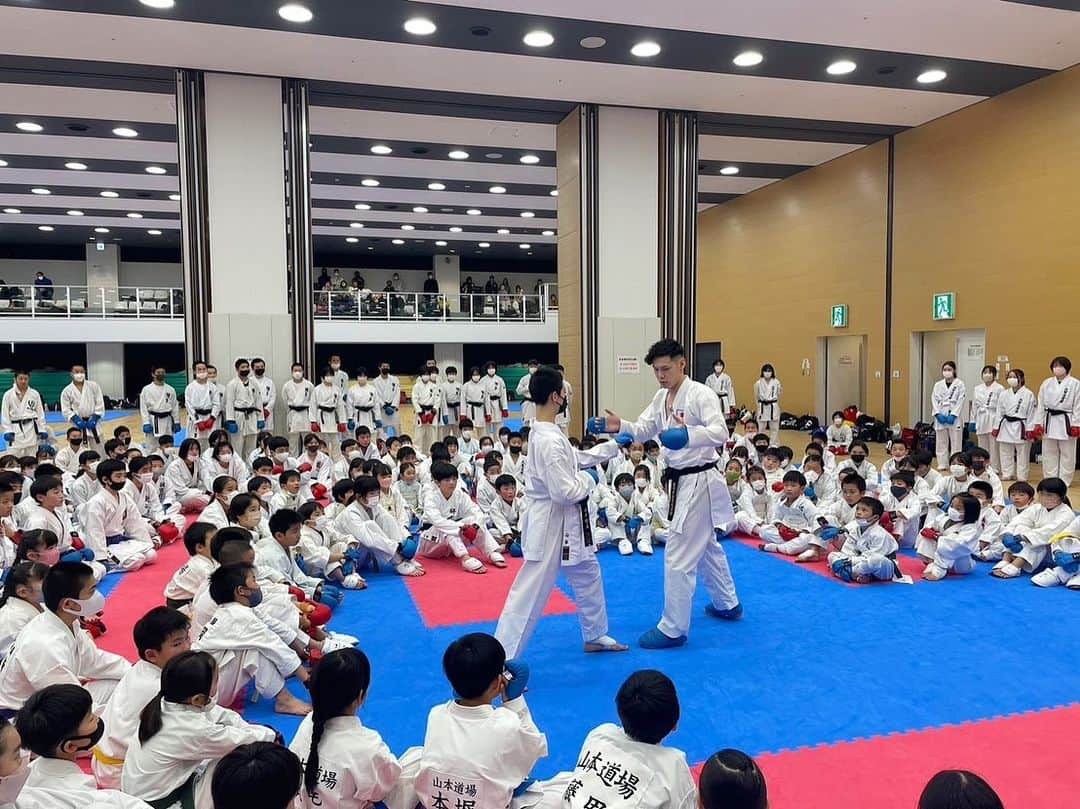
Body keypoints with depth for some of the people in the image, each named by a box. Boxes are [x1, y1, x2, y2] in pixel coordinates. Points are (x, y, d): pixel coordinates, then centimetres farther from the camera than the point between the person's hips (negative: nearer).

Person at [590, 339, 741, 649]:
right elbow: (644, 430, 6)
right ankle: (728, 604, 45)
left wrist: (689, 435, -50)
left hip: (699, 482, -10)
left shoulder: (701, 395, -19)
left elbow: (720, 432, -31)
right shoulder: (662, 397, 7)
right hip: (680, 481, 10)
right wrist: (618, 426, -14)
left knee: (678, 557, -6)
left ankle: (673, 629, 7)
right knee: (706, 546, 25)